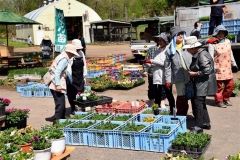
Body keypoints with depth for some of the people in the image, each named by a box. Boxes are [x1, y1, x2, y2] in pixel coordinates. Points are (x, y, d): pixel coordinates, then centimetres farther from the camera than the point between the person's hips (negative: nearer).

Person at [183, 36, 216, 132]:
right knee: (201, 104, 17)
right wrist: (191, 72, 8)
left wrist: (195, 74, -17)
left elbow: (207, 70, -24)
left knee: (198, 103, -9)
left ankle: (198, 126, -3)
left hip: (203, 83, -10)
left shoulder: (202, 55, -18)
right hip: (198, 84, 10)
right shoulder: (196, 55, 13)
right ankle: (206, 123, 29)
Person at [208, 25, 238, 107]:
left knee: (230, 85, 9)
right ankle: (219, 101, 13)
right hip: (218, 68, -6)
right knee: (219, 86, -3)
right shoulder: (212, 44, -9)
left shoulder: (227, 41, 11)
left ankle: (226, 99, 27)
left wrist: (234, 64, 20)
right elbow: (211, 57, -11)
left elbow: (231, 54, 19)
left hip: (227, 68, 6)